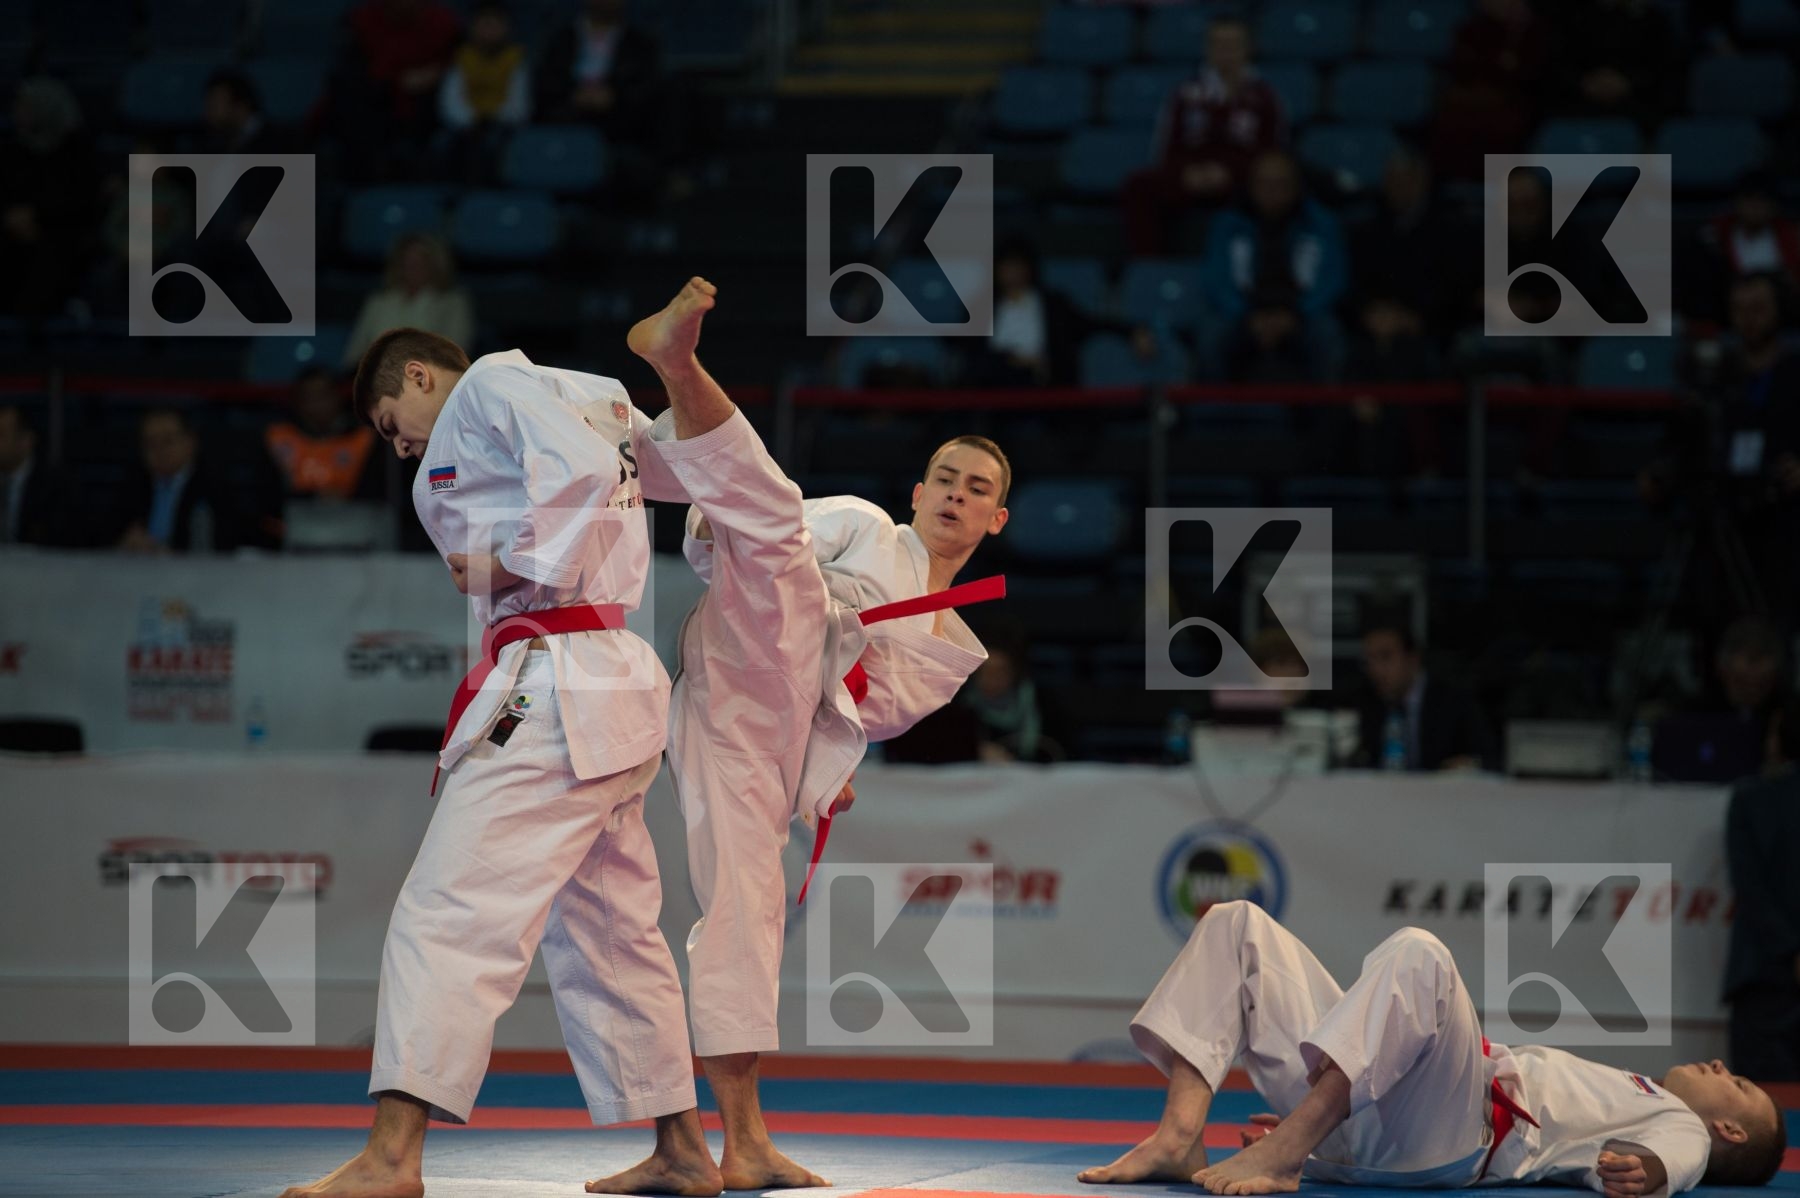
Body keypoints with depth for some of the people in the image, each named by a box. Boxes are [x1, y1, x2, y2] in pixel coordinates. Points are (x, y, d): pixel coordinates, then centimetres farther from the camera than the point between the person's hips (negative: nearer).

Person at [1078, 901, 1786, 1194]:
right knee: (1238, 926, 2)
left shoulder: (1682, 1130, 15)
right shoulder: (1621, 1095, 38)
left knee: (1416, 955, -34)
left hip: (1445, 1137, -9)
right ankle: (1179, 1137, -18)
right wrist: (1308, 1119, 29)